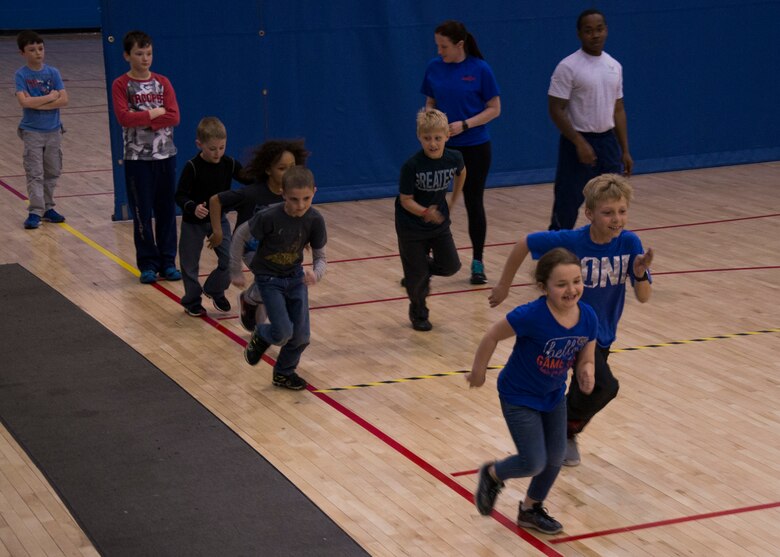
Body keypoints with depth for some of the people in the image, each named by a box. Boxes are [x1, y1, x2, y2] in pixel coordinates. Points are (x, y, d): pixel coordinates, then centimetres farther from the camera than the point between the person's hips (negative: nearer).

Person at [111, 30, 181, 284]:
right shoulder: (121, 85, -4)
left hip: (165, 156, 3)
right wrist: (155, 113, -11)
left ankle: (167, 262, 15)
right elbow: (124, 118, -17)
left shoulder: (162, 82, 4)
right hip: (137, 158, -3)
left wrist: (141, 120, -15)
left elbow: (174, 117, -7)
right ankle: (148, 264, 11)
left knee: (167, 211, 7)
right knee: (142, 214, 3)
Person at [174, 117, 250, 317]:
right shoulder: (192, 167, -20)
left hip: (219, 219, 3)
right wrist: (193, 208, -39)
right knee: (190, 263, 7)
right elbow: (180, 195, -20)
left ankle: (215, 290, 22)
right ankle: (192, 301, 25)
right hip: (193, 222, -3)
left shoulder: (229, 164, -9)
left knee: (229, 258, -3)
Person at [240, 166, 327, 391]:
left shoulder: (315, 220, -17)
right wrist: (236, 272, -5)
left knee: (301, 336, 4)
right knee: (283, 333, -14)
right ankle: (260, 337, 22)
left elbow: (320, 256, -8)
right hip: (269, 279, -4)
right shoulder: (269, 217, -27)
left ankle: (284, 373, 32)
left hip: (296, 277, 4)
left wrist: (316, 273, -31)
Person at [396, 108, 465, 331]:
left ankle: (424, 268, 30)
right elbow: (406, 200, -19)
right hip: (411, 227, -4)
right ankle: (418, 313, 30)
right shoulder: (412, 166, -25)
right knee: (416, 275, 3)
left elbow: (461, 173, 12)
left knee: (451, 266, -3)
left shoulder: (454, 158, -13)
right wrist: (425, 212, -36)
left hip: (439, 222, 4)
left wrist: (454, 200, 13)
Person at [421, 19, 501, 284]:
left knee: (474, 204, 7)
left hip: (474, 148, -3)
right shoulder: (434, 68, 0)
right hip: (441, 147, 3)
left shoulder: (480, 69, -10)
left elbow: (494, 109, -7)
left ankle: (477, 262, 19)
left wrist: (464, 125, -18)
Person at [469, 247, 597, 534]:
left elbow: (585, 359, -3)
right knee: (534, 463, -6)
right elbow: (492, 336, -19)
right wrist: (478, 372, -6)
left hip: (554, 396, 6)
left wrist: (586, 373, -26)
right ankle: (492, 475, 27)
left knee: (555, 458, 16)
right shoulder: (531, 316, -33)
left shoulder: (588, 317, -17)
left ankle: (530, 509, 42)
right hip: (519, 398, -6)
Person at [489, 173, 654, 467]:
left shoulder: (629, 243, -18)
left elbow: (644, 297, -14)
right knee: (605, 387, -22)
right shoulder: (570, 241, -27)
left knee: (585, 388, 23)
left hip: (603, 333, 5)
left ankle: (565, 433, 51)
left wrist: (641, 271, -35)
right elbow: (524, 243, -13)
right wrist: (503, 285, -4)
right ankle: (569, 429, 6)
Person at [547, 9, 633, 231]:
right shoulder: (568, 67, -11)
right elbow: (556, 110, -14)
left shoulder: (614, 66, 8)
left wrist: (625, 150, 9)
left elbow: (618, 110, 14)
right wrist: (580, 143, -21)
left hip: (608, 141, 6)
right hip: (578, 143, -6)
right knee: (567, 205, -2)